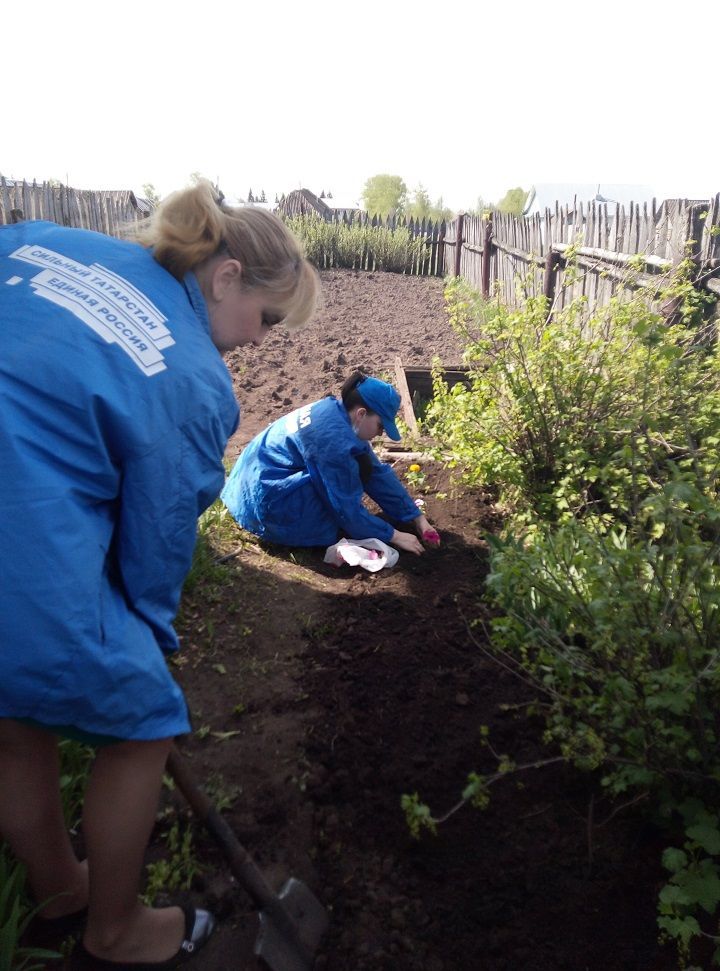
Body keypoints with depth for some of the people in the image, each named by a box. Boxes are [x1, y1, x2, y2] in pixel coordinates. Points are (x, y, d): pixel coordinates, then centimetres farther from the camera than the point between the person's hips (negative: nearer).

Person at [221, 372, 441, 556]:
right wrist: (393, 536, -9)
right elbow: (348, 508, -20)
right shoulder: (334, 437, -27)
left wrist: (416, 517, 5)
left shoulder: (337, 413, 1)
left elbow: (378, 473, 5)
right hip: (265, 503, -10)